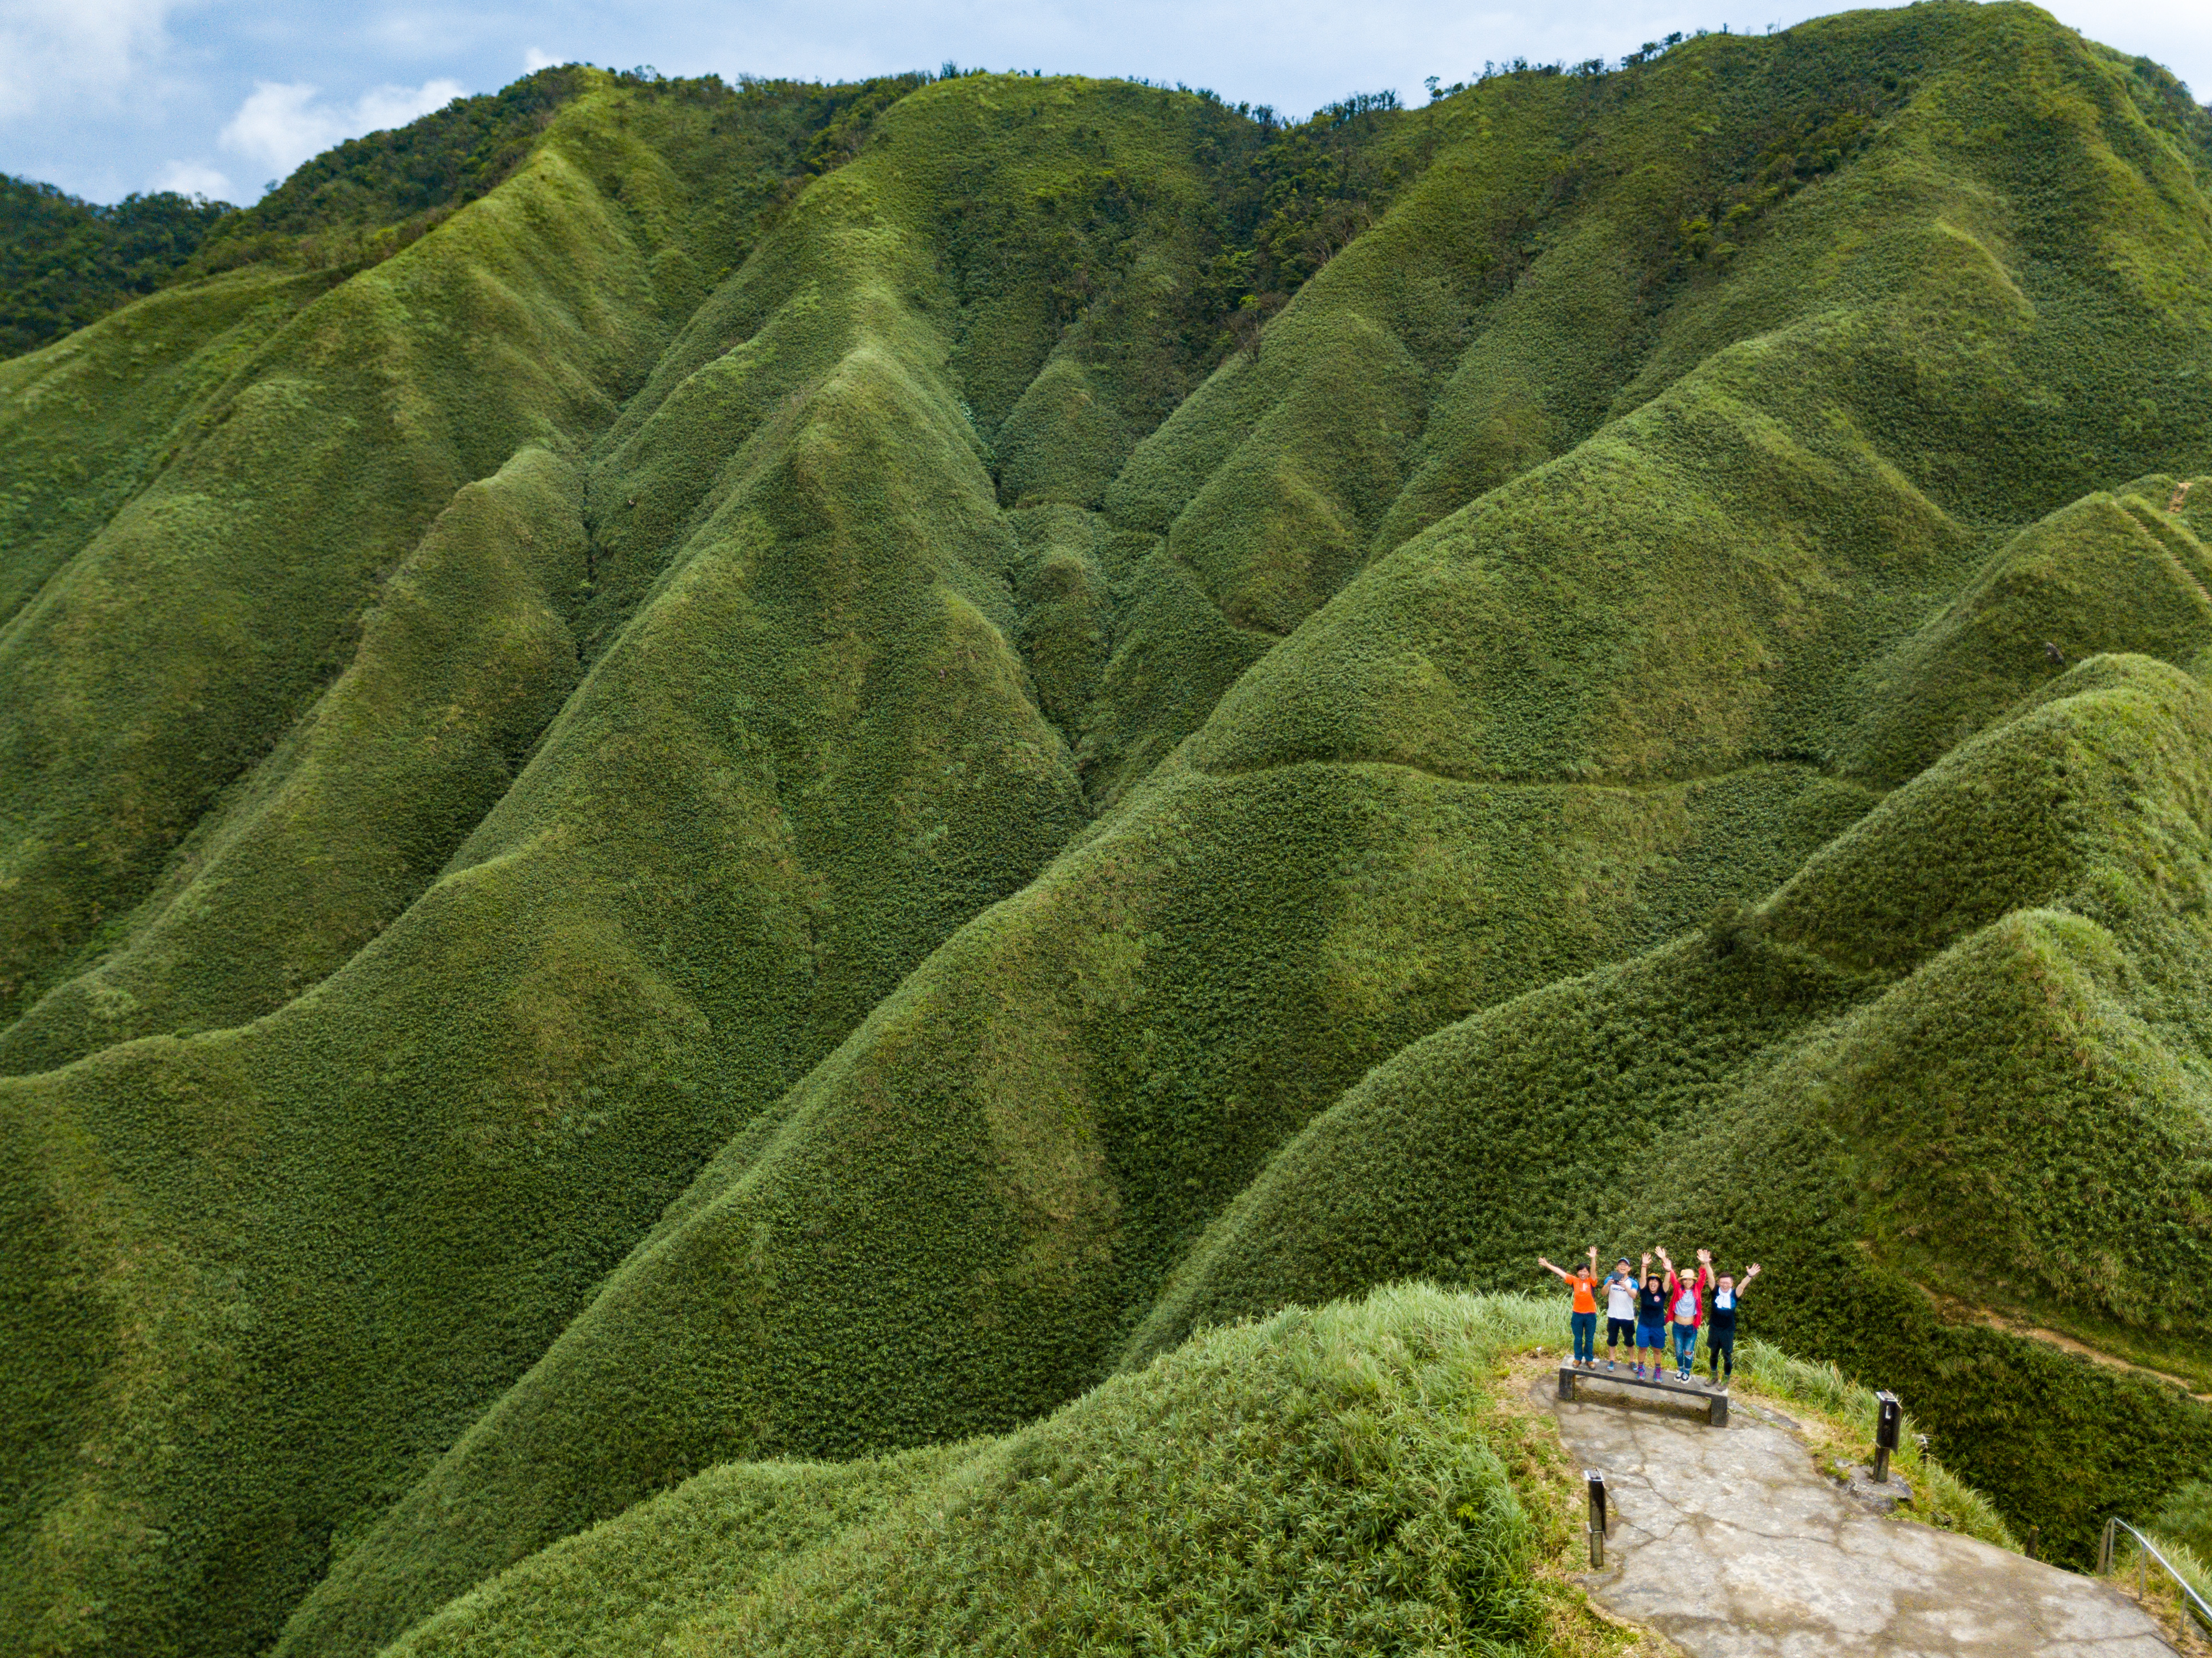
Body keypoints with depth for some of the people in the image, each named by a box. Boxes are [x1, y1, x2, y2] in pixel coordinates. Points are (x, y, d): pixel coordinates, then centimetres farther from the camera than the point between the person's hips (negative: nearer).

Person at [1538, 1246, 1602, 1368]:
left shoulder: (1591, 1281, -6)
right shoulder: (1575, 1281, -1)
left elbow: (1593, 1270, -23)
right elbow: (1560, 1272, -3)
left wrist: (1593, 1258, -41)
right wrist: (1547, 1265, -5)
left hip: (1590, 1314, -1)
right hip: (1577, 1314, 1)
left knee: (1590, 1339, 9)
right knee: (1578, 1338, 12)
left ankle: (1589, 1359, 22)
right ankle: (1578, 1359, 24)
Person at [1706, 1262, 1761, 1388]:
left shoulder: (1734, 1294, -10)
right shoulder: (1716, 1292, -8)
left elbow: (1742, 1286, -27)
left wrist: (1750, 1276, -47)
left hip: (1728, 1331, -2)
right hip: (1714, 1329, 2)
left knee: (1727, 1356, 8)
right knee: (1713, 1354, 18)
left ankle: (1726, 1380, 27)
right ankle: (1714, 1376, 39)